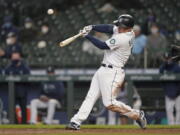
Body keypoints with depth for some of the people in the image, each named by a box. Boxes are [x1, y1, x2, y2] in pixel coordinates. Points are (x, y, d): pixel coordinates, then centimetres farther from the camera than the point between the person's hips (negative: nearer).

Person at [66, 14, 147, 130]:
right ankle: (76, 122, 5)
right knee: (91, 96, 6)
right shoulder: (129, 32, 3)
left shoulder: (122, 38, -24)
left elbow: (103, 46, -18)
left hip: (112, 72, -10)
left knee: (109, 104, -8)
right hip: (104, 70, 10)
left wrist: (87, 36, -10)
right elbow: (108, 28, 3)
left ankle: (136, 115, 5)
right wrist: (92, 27, -11)